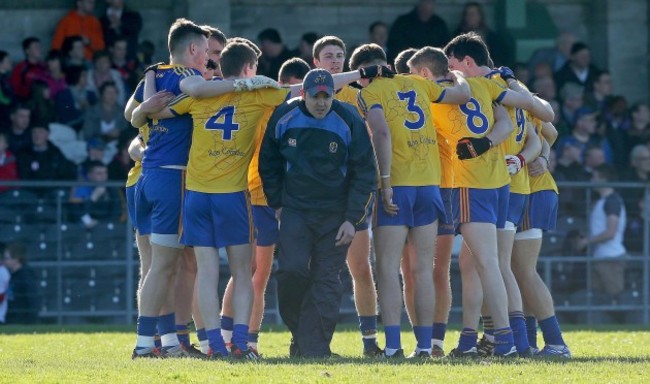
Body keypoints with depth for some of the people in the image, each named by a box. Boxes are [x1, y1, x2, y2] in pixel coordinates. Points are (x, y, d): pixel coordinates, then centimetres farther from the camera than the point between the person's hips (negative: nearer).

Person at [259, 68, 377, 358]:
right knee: (292, 270, -15)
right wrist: (277, 204, 6)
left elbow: (364, 173, -3)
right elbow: (268, 164, 10)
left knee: (326, 280, -4)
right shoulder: (284, 118, -5)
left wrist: (352, 218, -8)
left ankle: (315, 348, -2)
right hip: (295, 210, 1)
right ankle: (298, 330, 6)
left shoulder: (349, 122, -9)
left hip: (336, 214, -1)